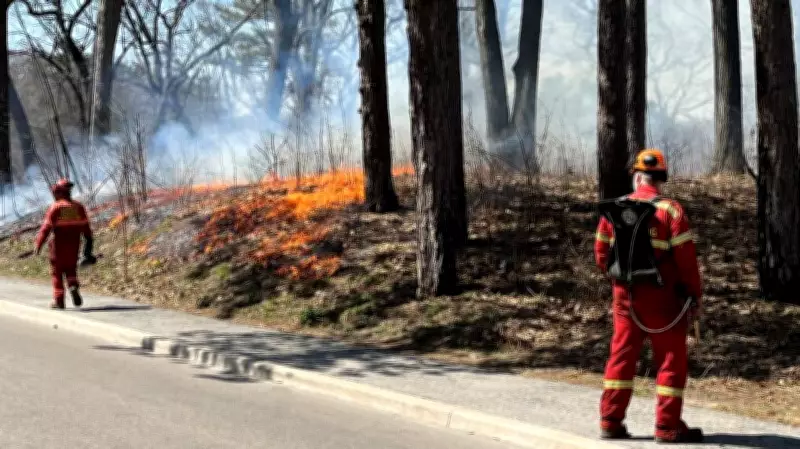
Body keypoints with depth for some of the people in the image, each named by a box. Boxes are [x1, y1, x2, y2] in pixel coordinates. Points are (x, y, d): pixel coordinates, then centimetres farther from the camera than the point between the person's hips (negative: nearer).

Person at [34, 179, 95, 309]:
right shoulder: (79, 207, 4)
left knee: (57, 272, 10)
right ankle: (74, 287, -11)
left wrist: (38, 245, -8)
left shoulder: (55, 208, -10)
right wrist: (88, 247, 11)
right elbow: (86, 227, 5)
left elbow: (46, 228, -13)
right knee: (71, 270, 19)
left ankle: (59, 301, 9)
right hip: (74, 245, 4)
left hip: (59, 245, -4)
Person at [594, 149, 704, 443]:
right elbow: (686, 260, -13)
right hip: (662, 298, -4)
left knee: (622, 357, 13)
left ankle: (611, 422, 14)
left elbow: (601, 254, 9)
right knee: (671, 361, 4)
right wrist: (695, 297, -2)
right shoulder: (670, 211, -12)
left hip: (626, 297, 5)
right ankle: (668, 426, 4)